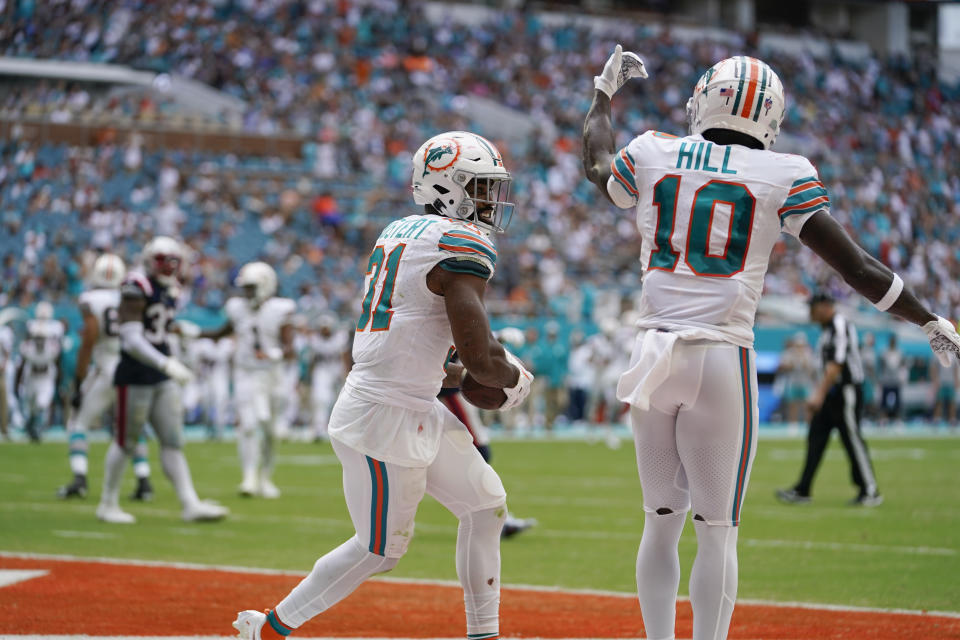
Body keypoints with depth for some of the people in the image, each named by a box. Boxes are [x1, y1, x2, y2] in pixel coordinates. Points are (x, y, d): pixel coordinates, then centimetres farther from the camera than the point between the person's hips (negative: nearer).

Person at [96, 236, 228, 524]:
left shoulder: (170, 290, 10)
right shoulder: (136, 290, -15)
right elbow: (132, 340, -21)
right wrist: (166, 364, -28)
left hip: (162, 380, 8)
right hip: (136, 377, -8)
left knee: (173, 442, 4)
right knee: (125, 442, 3)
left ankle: (190, 504, 3)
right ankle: (108, 504, 16)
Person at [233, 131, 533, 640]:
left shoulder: (400, 233, 12)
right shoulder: (460, 246, -17)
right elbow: (479, 356, -21)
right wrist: (514, 379, -1)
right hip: (385, 418, -10)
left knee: (486, 504, 15)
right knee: (381, 549, 3)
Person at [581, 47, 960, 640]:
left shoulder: (651, 157, 6)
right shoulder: (783, 177, -1)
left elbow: (597, 165, 31)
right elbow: (859, 267, -2)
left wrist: (605, 92, 48)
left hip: (654, 355, 3)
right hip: (723, 358, -3)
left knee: (662, 522, 13)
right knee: (717, 532, 4)